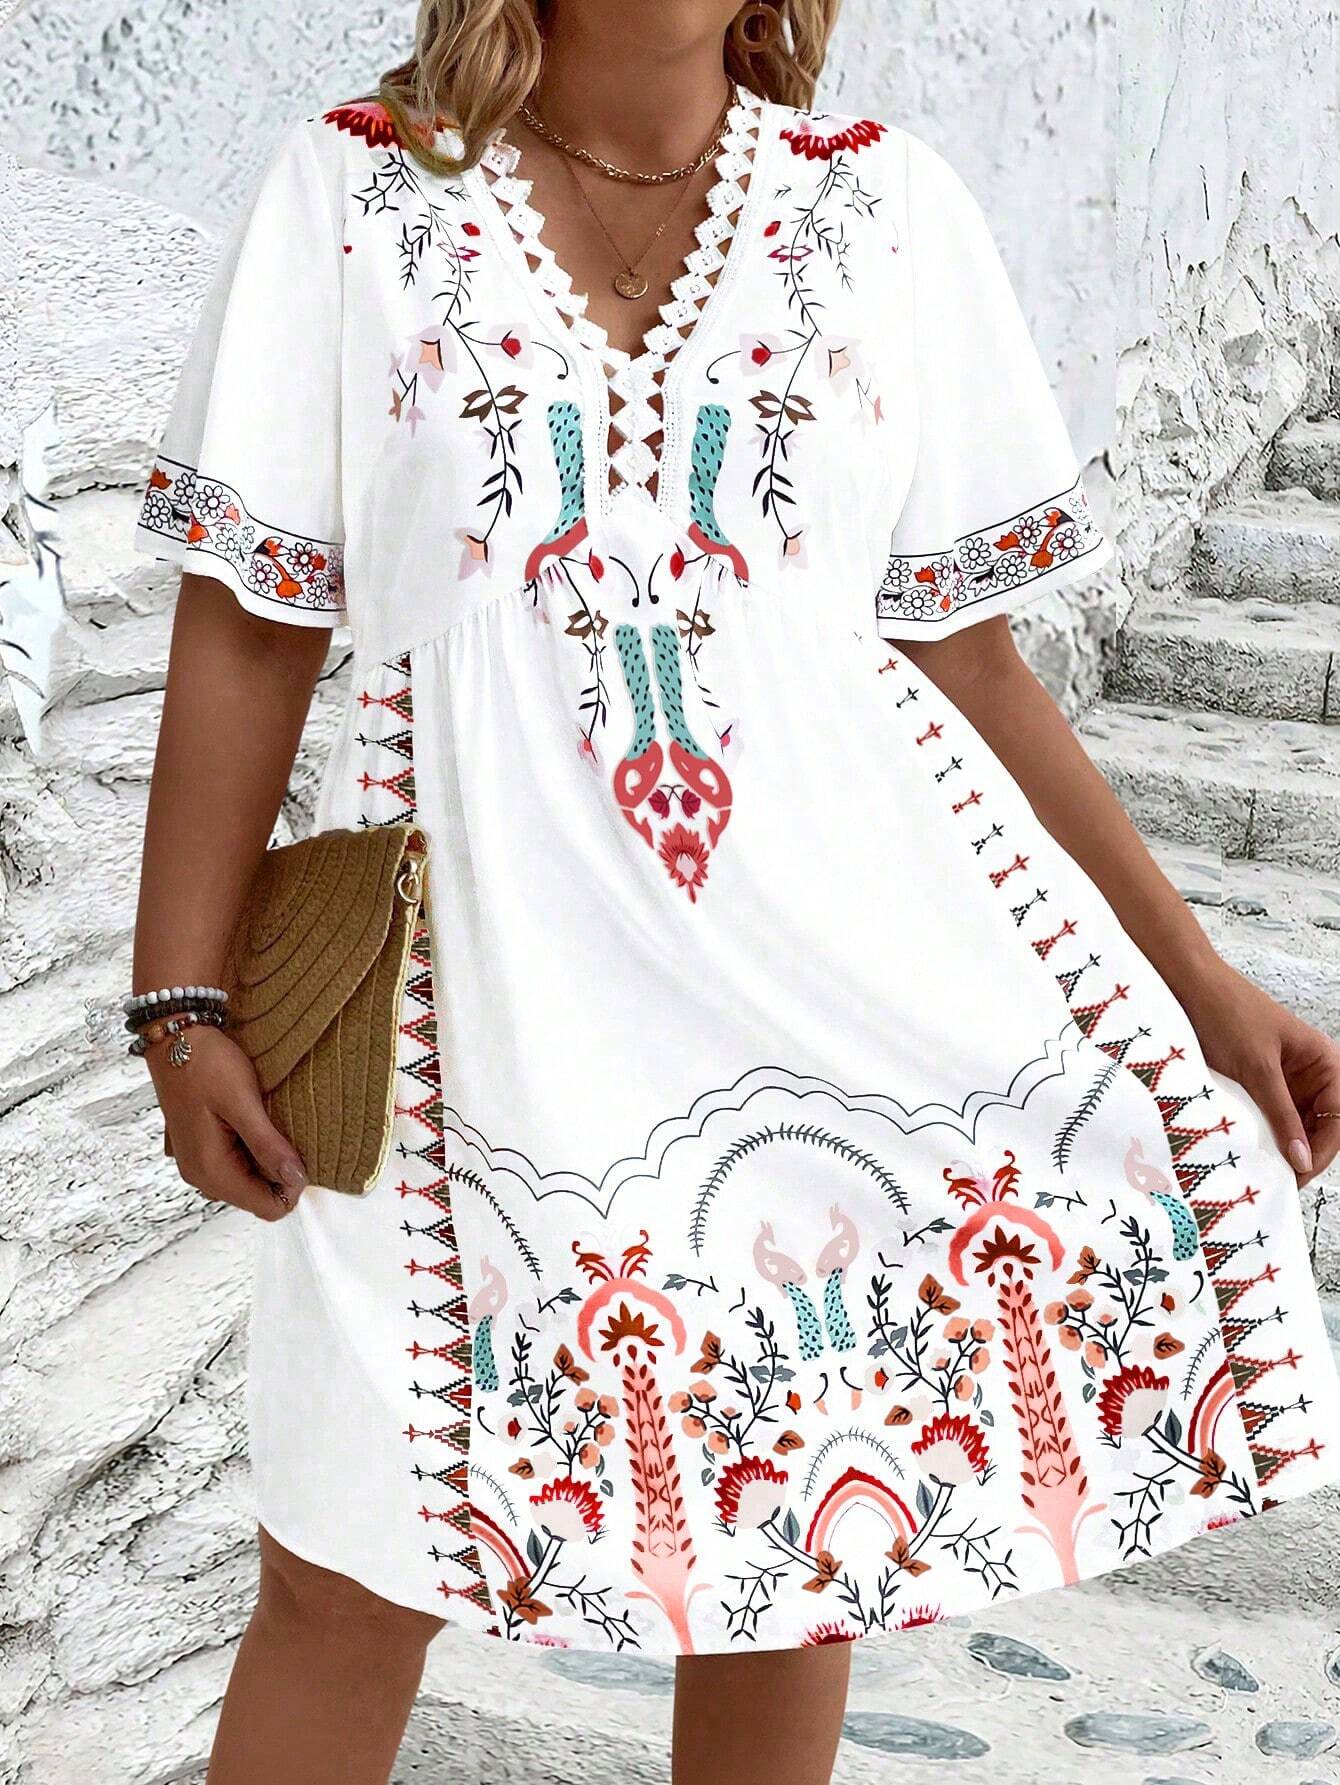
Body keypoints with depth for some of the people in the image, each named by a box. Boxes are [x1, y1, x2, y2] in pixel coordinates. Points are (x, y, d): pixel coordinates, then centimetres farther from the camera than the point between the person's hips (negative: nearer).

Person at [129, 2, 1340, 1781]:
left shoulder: (881, 205, 6)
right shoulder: (356, 192, 3)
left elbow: (969, 663, 8)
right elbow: (247, 634, 2)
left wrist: (1196, 978, 6)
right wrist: (182, 1001, -4)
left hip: (846, 963, 2)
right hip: (493, 995, -1)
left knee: (796, 1550, 9)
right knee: (348, 1585, 3)